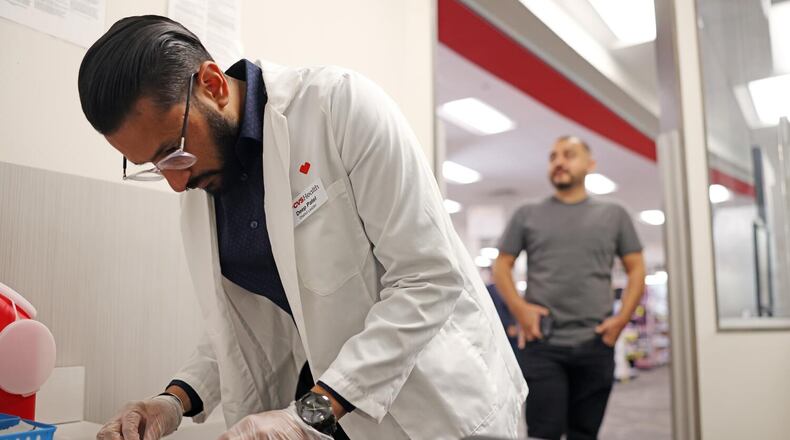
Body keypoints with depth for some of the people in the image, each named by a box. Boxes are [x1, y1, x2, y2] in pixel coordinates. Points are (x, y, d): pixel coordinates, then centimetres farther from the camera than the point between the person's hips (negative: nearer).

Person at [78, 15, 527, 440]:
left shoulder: (341, 104, -20)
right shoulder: (200, 184, -1)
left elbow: (429, 278, -22)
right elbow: (249, 321, 6)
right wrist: (177, 399, -10)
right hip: (323, 400, 5)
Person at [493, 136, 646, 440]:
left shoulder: (613, 215, 12)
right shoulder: (527, 215, 9)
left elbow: (636, 269, 11)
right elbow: (501, 266, 9)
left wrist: (622, 318, -2)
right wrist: (519, 309, -7)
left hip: (595, 345, 2)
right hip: (542, 344, -1)